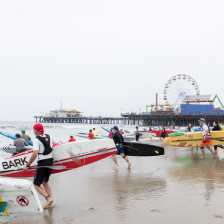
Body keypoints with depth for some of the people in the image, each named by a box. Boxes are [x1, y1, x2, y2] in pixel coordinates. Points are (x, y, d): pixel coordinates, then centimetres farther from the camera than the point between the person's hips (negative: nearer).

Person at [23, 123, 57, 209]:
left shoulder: (36, 139, -13)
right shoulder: (48, 137, 7)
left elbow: (35, 154, -23)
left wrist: (28, 165, -16)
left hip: (42, 163, -7)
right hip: (50, 162, 7)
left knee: (36, 185, 6)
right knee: (45, 182, 21)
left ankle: (48, 198, -14)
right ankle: (51, 203, 13)